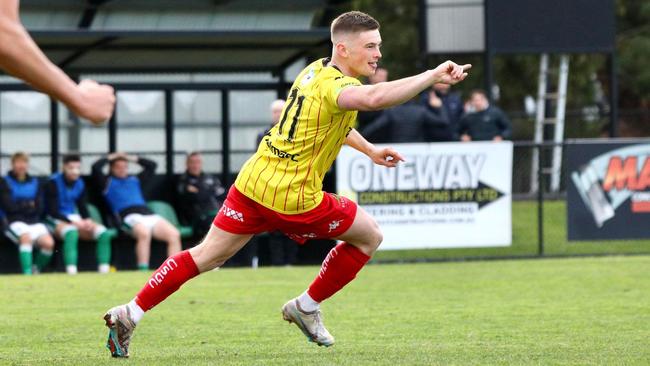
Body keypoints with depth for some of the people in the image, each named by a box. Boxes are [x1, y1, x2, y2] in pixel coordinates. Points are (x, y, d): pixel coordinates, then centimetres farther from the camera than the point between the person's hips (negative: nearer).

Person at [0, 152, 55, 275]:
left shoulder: (35, 183, 16)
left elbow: (39, 208, 7)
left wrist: (21, 206, -5)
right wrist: (29, 205, 1)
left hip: (35, 222, 4)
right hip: (15, 222, -4)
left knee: (49, 243, -25)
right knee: (26, 237, -38)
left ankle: (36, 269, -1)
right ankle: (27, 273, -39)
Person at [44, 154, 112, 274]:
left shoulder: (80, 183, 9)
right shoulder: (53, 183, -10)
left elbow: (83, 207, 14)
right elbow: (52, 211, -13)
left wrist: (88, 220, -9)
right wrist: (72, 222, -21)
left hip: (75, 219, 7)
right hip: (57, 220, -7)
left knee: (103, 232, -16)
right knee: (71, 232, -41)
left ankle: (104, 269, -17)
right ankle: (71, 271, -47)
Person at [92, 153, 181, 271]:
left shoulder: (135, 179, 34)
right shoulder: (108, 182, 19)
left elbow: (152, 165, 41)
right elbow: (96, 167, 4)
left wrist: (132, 158, 36)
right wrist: (110, 157, 20)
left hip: (149, 215, 6)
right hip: (130, 217, -6)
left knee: (174, 234, -20)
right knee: (144, 233, -40)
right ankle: (143, 270, -45)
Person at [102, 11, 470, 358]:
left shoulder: (315, 70, 13)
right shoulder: (336, 86, -18)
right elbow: (373, 98, -42)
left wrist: (369, 149, 35)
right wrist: (433, 76, -40)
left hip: (253, 182, 8)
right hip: (294, 200, -8)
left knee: (205, 256, 14)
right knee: (369, 236, 11)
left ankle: (130, 314, 8)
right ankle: (306, 307, 20)